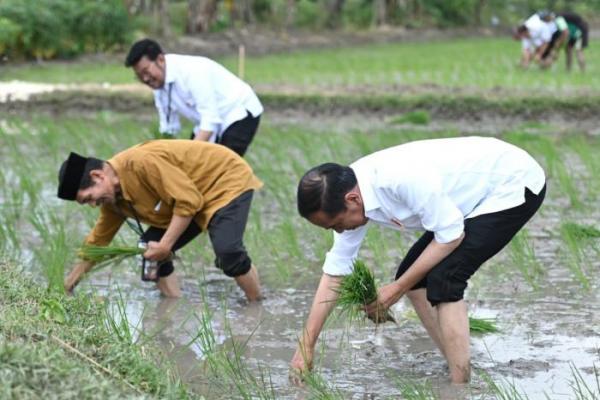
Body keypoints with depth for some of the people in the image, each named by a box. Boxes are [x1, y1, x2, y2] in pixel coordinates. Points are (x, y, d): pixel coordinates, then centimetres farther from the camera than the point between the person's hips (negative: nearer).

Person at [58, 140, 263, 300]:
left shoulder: (142, 163, -34)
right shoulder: (114, 195, -3)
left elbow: (189, 200, -32)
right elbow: (98, 239, 12)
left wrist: (166, 245, -28)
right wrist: (70, 281, 13)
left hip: (227, 180, -9)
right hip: (191, 197, 9)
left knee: (227, 250, -28)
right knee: (150, 249, -1)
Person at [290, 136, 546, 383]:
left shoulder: (403, 178, -35)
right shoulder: (349, 190, -8)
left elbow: (451, 235, -24)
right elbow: (334, 272, 0)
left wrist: (398, 289, -16)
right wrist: (305, 348, 1)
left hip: (515, 184, -9)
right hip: (481, 194, 9)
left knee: (443, 278, -20)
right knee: (415, 276, 5)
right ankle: (459, 374, 13)